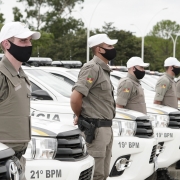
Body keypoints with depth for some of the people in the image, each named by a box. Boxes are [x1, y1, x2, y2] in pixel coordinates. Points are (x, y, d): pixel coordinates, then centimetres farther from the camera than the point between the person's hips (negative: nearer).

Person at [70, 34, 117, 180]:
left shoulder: (103, 69, 16)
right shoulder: (93, 68, -14)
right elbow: (75, 97, -23)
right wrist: (80, 117, -7)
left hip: (106, 128, 10)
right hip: (95, 129, -10)